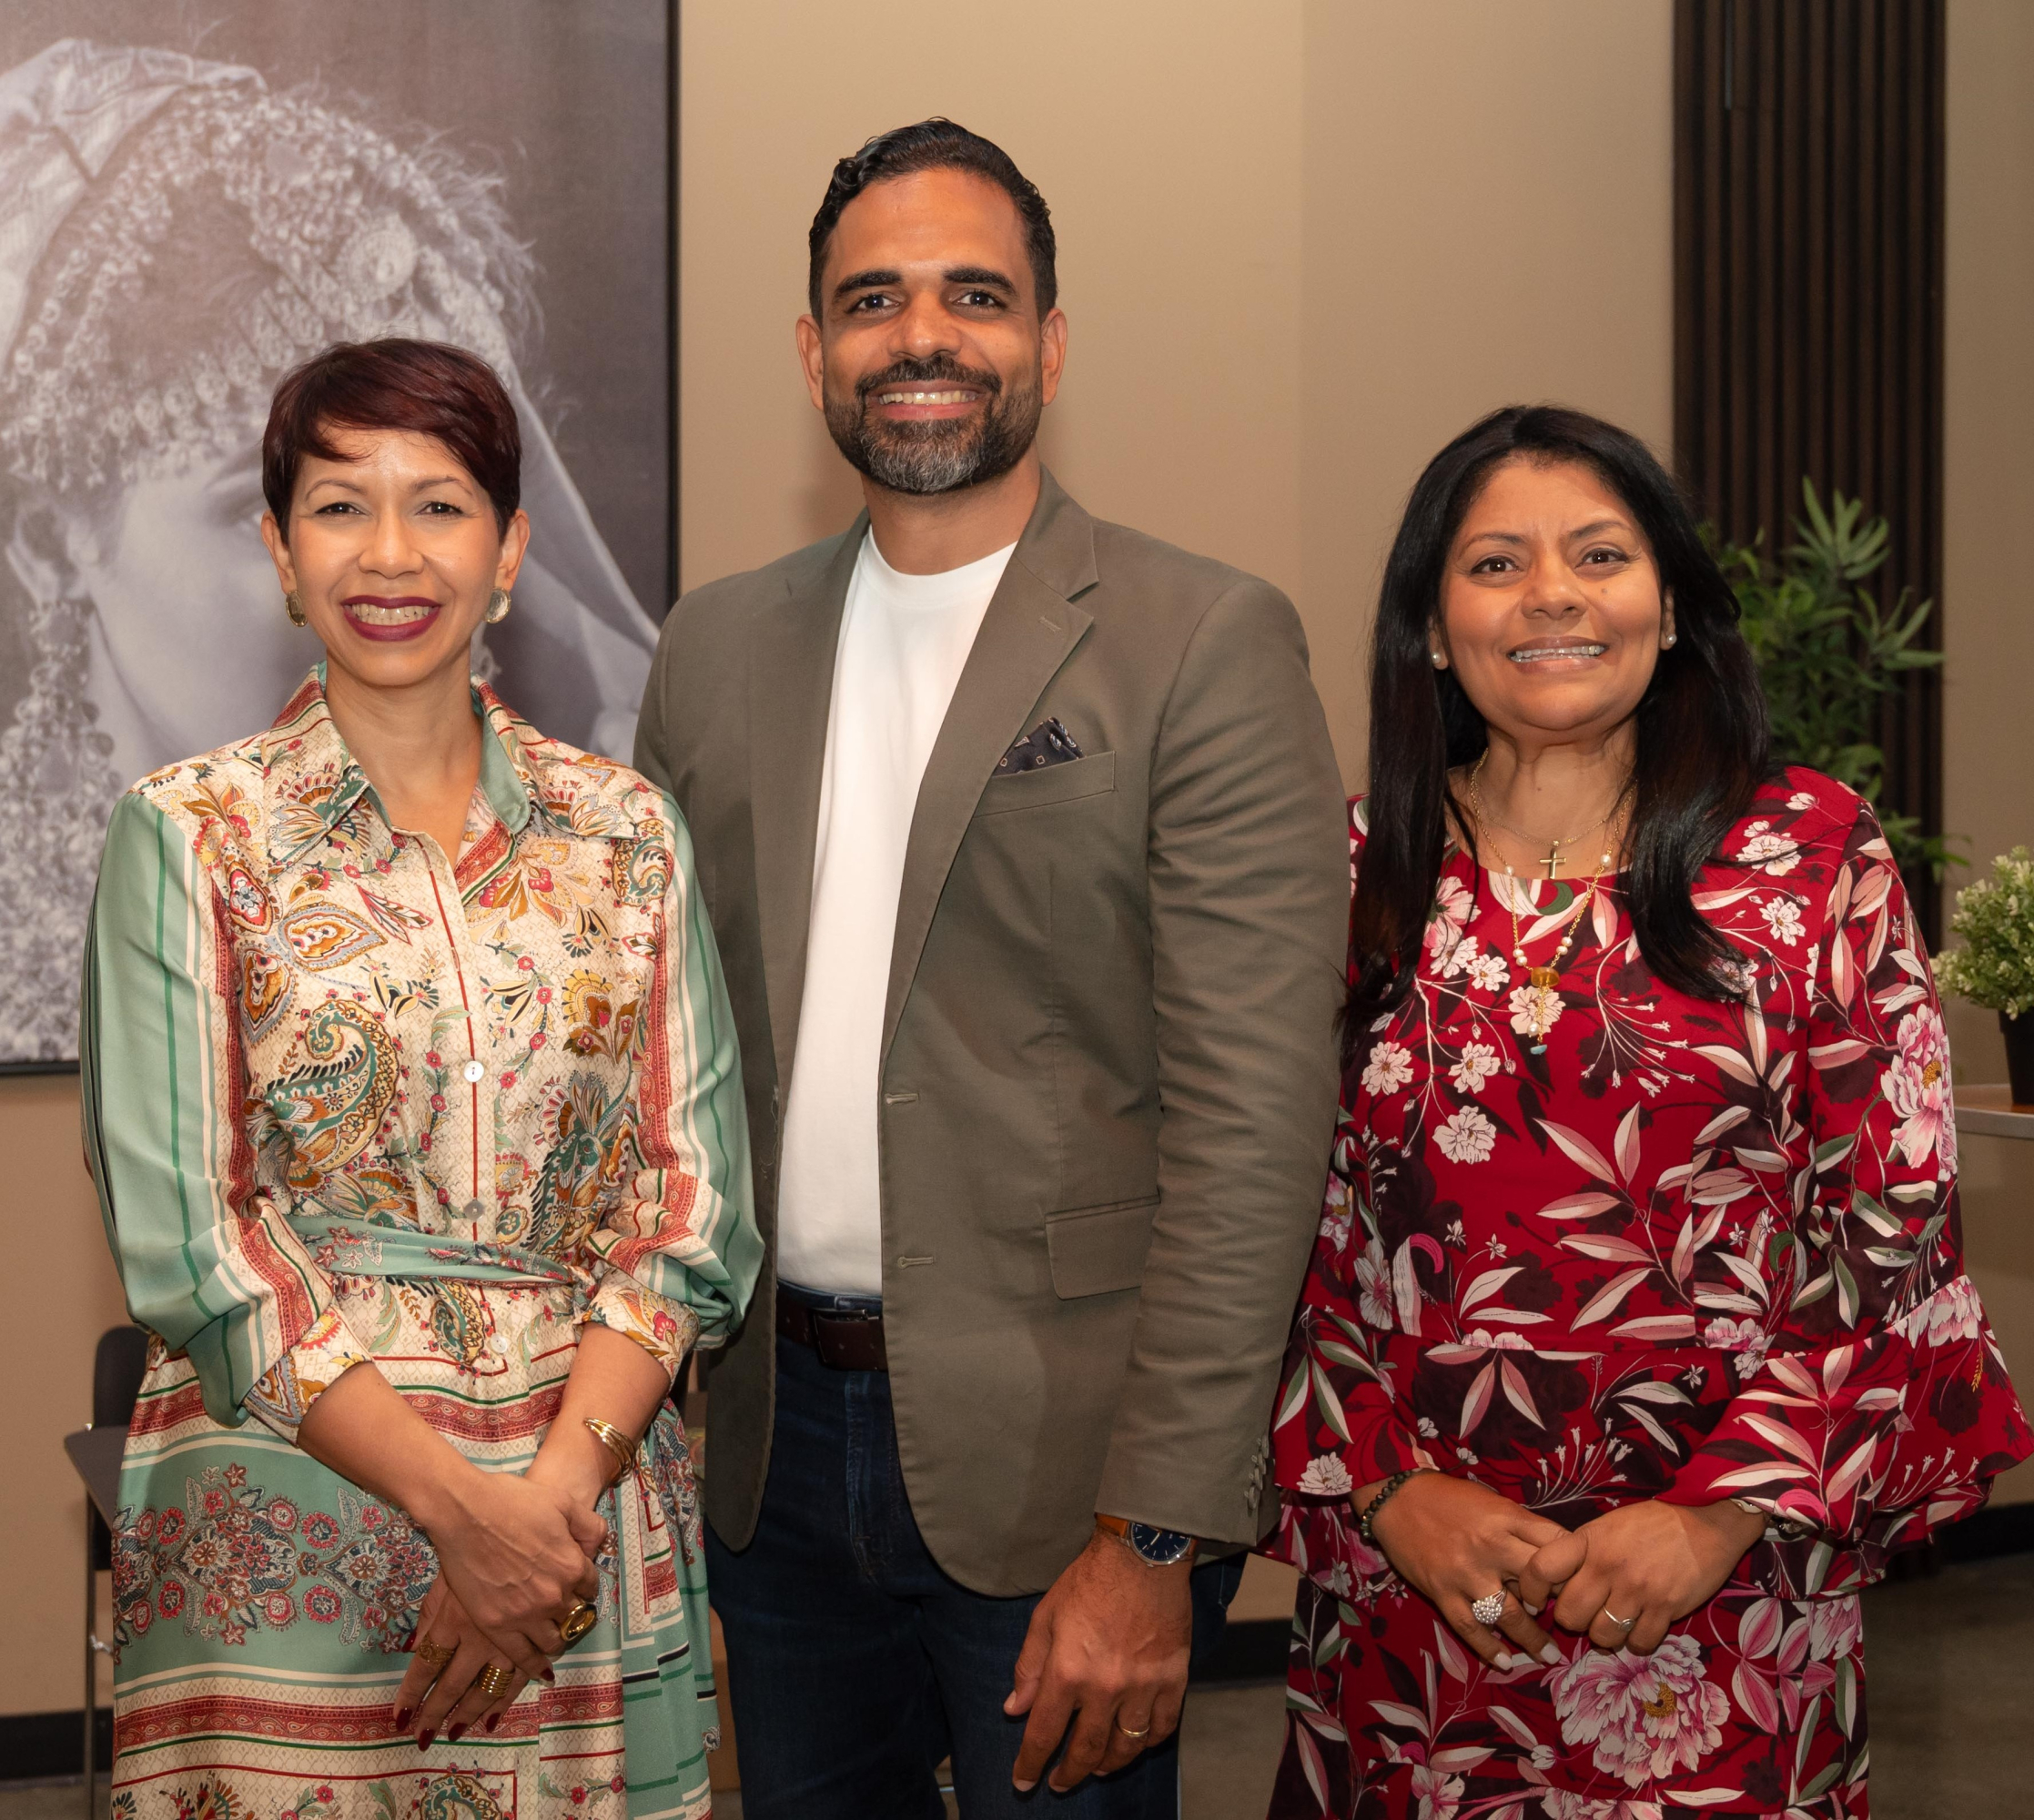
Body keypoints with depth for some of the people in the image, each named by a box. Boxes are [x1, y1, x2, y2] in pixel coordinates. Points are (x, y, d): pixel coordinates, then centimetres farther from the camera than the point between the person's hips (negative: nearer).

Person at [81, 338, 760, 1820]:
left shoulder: (626, 833, 5)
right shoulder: (190, 836, -2)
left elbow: (691, 1208, 2)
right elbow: (188, 1245, -7)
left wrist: (559, 1486, -12)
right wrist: (460, 1503, -14)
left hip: (593, 1517, 2)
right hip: (281, 1521, -2)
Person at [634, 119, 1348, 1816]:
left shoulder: (1207, 644, -8)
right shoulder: (718, 646, 9)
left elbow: (1254, 1115, -13)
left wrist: (1155, 1544, -17)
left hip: (1051, 1462, -4)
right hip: (776, 1443, 5)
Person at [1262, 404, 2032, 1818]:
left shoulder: (1811, 855, -1)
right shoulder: (1352, 881, 2)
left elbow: (1897, 1233, -3)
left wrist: (1720, 1515, -11)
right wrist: (1389, 1493, -9)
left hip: (1727, 1590, -1)